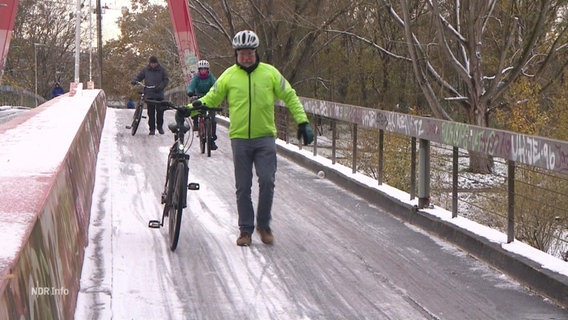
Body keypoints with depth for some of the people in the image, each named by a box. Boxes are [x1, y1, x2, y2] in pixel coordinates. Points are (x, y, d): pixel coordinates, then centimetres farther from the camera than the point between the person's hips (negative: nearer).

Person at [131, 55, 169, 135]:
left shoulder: (161, 70, 5)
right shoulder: (145, 70, 7)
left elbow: (166, 80, 3)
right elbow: (139, 77, 13)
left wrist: (160, 87, -12)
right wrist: (135, 81, -8)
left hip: (159, 94, 0)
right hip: (149, 94, 0)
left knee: (160, 111, -2)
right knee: (151, 112, -2)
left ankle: (160, 127, 14)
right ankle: (152, 129, 3)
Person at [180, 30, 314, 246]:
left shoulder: (270, 73, 3)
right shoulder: (229, 75, 4)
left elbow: (290, 97, 8)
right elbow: (211, 98, 11)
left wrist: (303, 122, 1)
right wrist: (191, 108, -3)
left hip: (265, 138, -1)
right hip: (240, 138, 1)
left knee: (267, 181, -11)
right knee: (243, 187, 4)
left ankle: (264, 224, 7)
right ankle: (245, 229, 14)